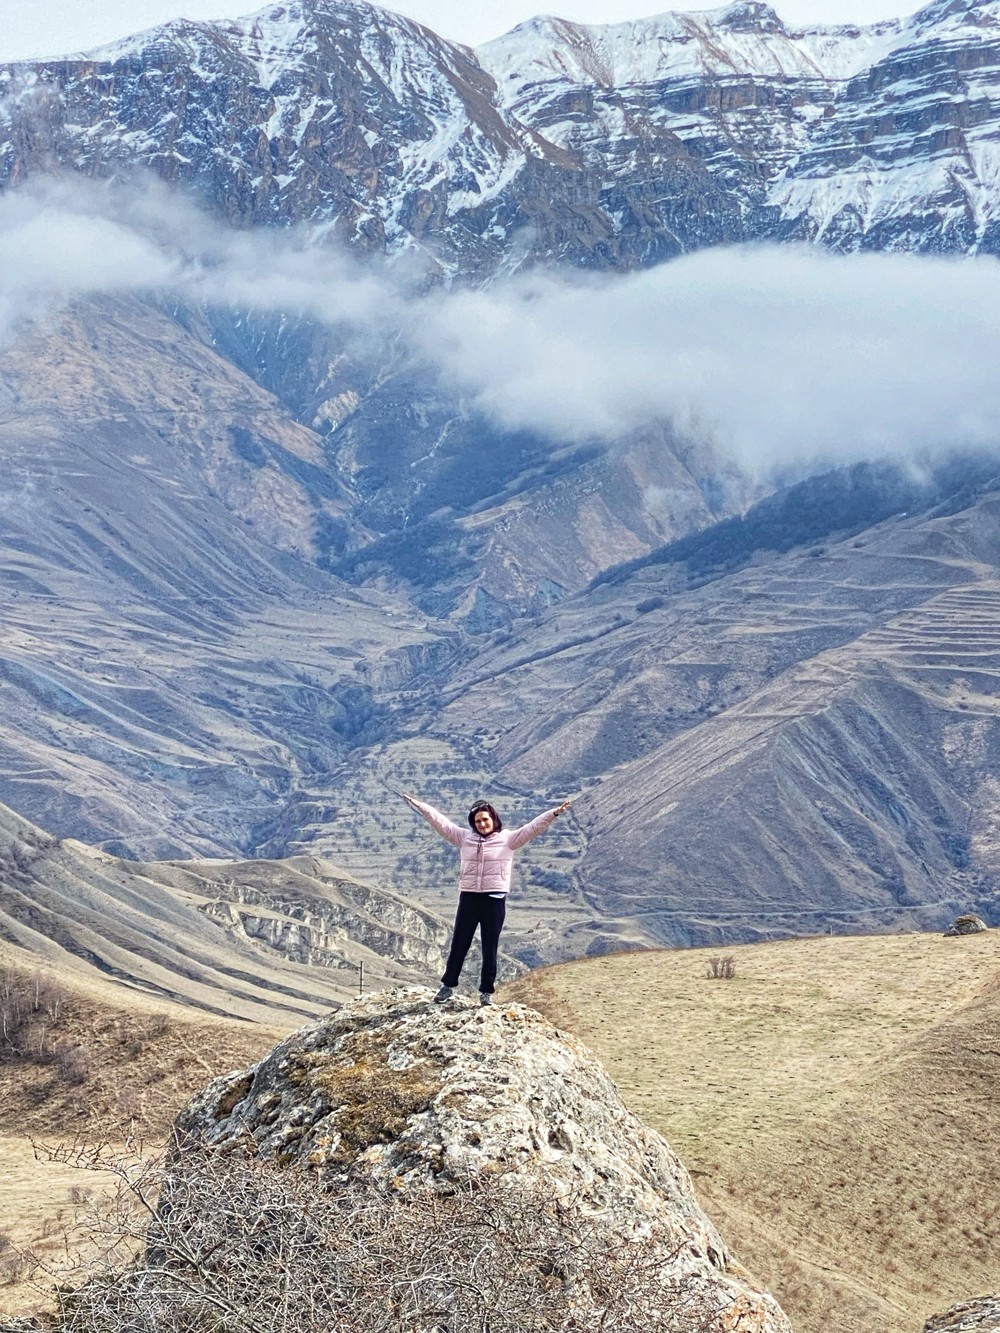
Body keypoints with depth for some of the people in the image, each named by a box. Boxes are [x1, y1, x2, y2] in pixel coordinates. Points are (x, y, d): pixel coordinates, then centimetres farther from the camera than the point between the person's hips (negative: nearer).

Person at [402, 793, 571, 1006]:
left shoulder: (508, 838, 1)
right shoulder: (464, 837, 7)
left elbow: (533, 828, -7)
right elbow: (440, 822, 7)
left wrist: (554, 813, -18)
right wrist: (419, 805, 3)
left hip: (495, 899, -2)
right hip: (469, 898, 2)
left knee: (490, 948, 6)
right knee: (459, 945, 9)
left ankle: (487, 991, 14)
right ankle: (448, 985, 21)